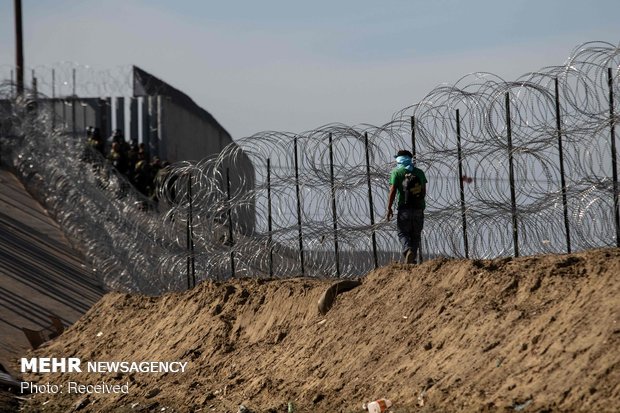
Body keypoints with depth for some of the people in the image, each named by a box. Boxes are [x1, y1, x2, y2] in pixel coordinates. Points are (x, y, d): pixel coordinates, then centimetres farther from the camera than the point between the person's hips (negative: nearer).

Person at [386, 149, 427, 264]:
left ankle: (408, 250, -20)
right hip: (419, 208, 3)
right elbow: (424, 191, 13)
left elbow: (392, 191, -9)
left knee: (402, 232, 4)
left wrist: (389, 208, -3)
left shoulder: (397, 172, -3)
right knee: (416, 234, 11)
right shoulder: (419, 172, 9)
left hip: (404, 208, -3)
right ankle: (413, 258, 6)